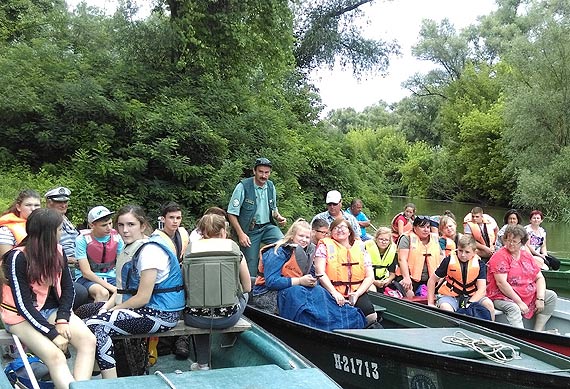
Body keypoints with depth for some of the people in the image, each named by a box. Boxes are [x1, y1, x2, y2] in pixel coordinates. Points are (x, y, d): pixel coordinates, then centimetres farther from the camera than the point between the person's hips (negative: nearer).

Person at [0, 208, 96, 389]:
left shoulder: (58, 252, 1)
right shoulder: (18, 258, -17)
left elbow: (68, 288, 6)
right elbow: (23, 305, -20)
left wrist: (62, 319, -11)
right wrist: (53, 334, -22)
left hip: (51, 309, 5)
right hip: (21, 316, -5)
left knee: (88, 340, -22)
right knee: (55, 355, -30)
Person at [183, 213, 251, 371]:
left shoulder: (192, 247, 2)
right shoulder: (232, 247, 1)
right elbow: (247, 288, 7)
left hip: (195, 319, 1)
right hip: (227, 317, -1)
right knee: (243, 295, 31)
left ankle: (203, 364, 36)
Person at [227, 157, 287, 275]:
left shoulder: (271, 186, 5)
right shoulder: (243, 187, -12)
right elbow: (231, 213, -11)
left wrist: (279, 217, -1)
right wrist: (241, 234, -17)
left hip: (268, 226, 4)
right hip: (250, 230, -4)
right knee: (251, 268, -1)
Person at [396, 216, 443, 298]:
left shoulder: (435, 240, 14)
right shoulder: (407, 238, -1)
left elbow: (441, 260, 15)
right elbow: (402, 259, -11)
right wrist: (406, 278, -21)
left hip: (429, 281, 5)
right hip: (411, 279, -4)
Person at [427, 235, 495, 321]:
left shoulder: (479, 264, -5)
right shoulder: (449, 260, -8)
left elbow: (482, 289, -12)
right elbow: (432, 280, 1)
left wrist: (470, 303, -30)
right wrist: (430, 303, -4)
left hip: (472, 297, 2)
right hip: (450, 296, -2)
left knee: (489, 304, -24)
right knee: (445, 308, -35)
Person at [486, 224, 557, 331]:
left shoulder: (527, 256, 12)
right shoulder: (500, 256, -10)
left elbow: (539, 278, 10)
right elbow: (501, 283, -19)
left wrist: (540, 298, -7)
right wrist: (519, 302, -20)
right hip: (503, 297, -8)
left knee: (552, 296, -1)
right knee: (513, 308, -35)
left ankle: (538, 332, -6)